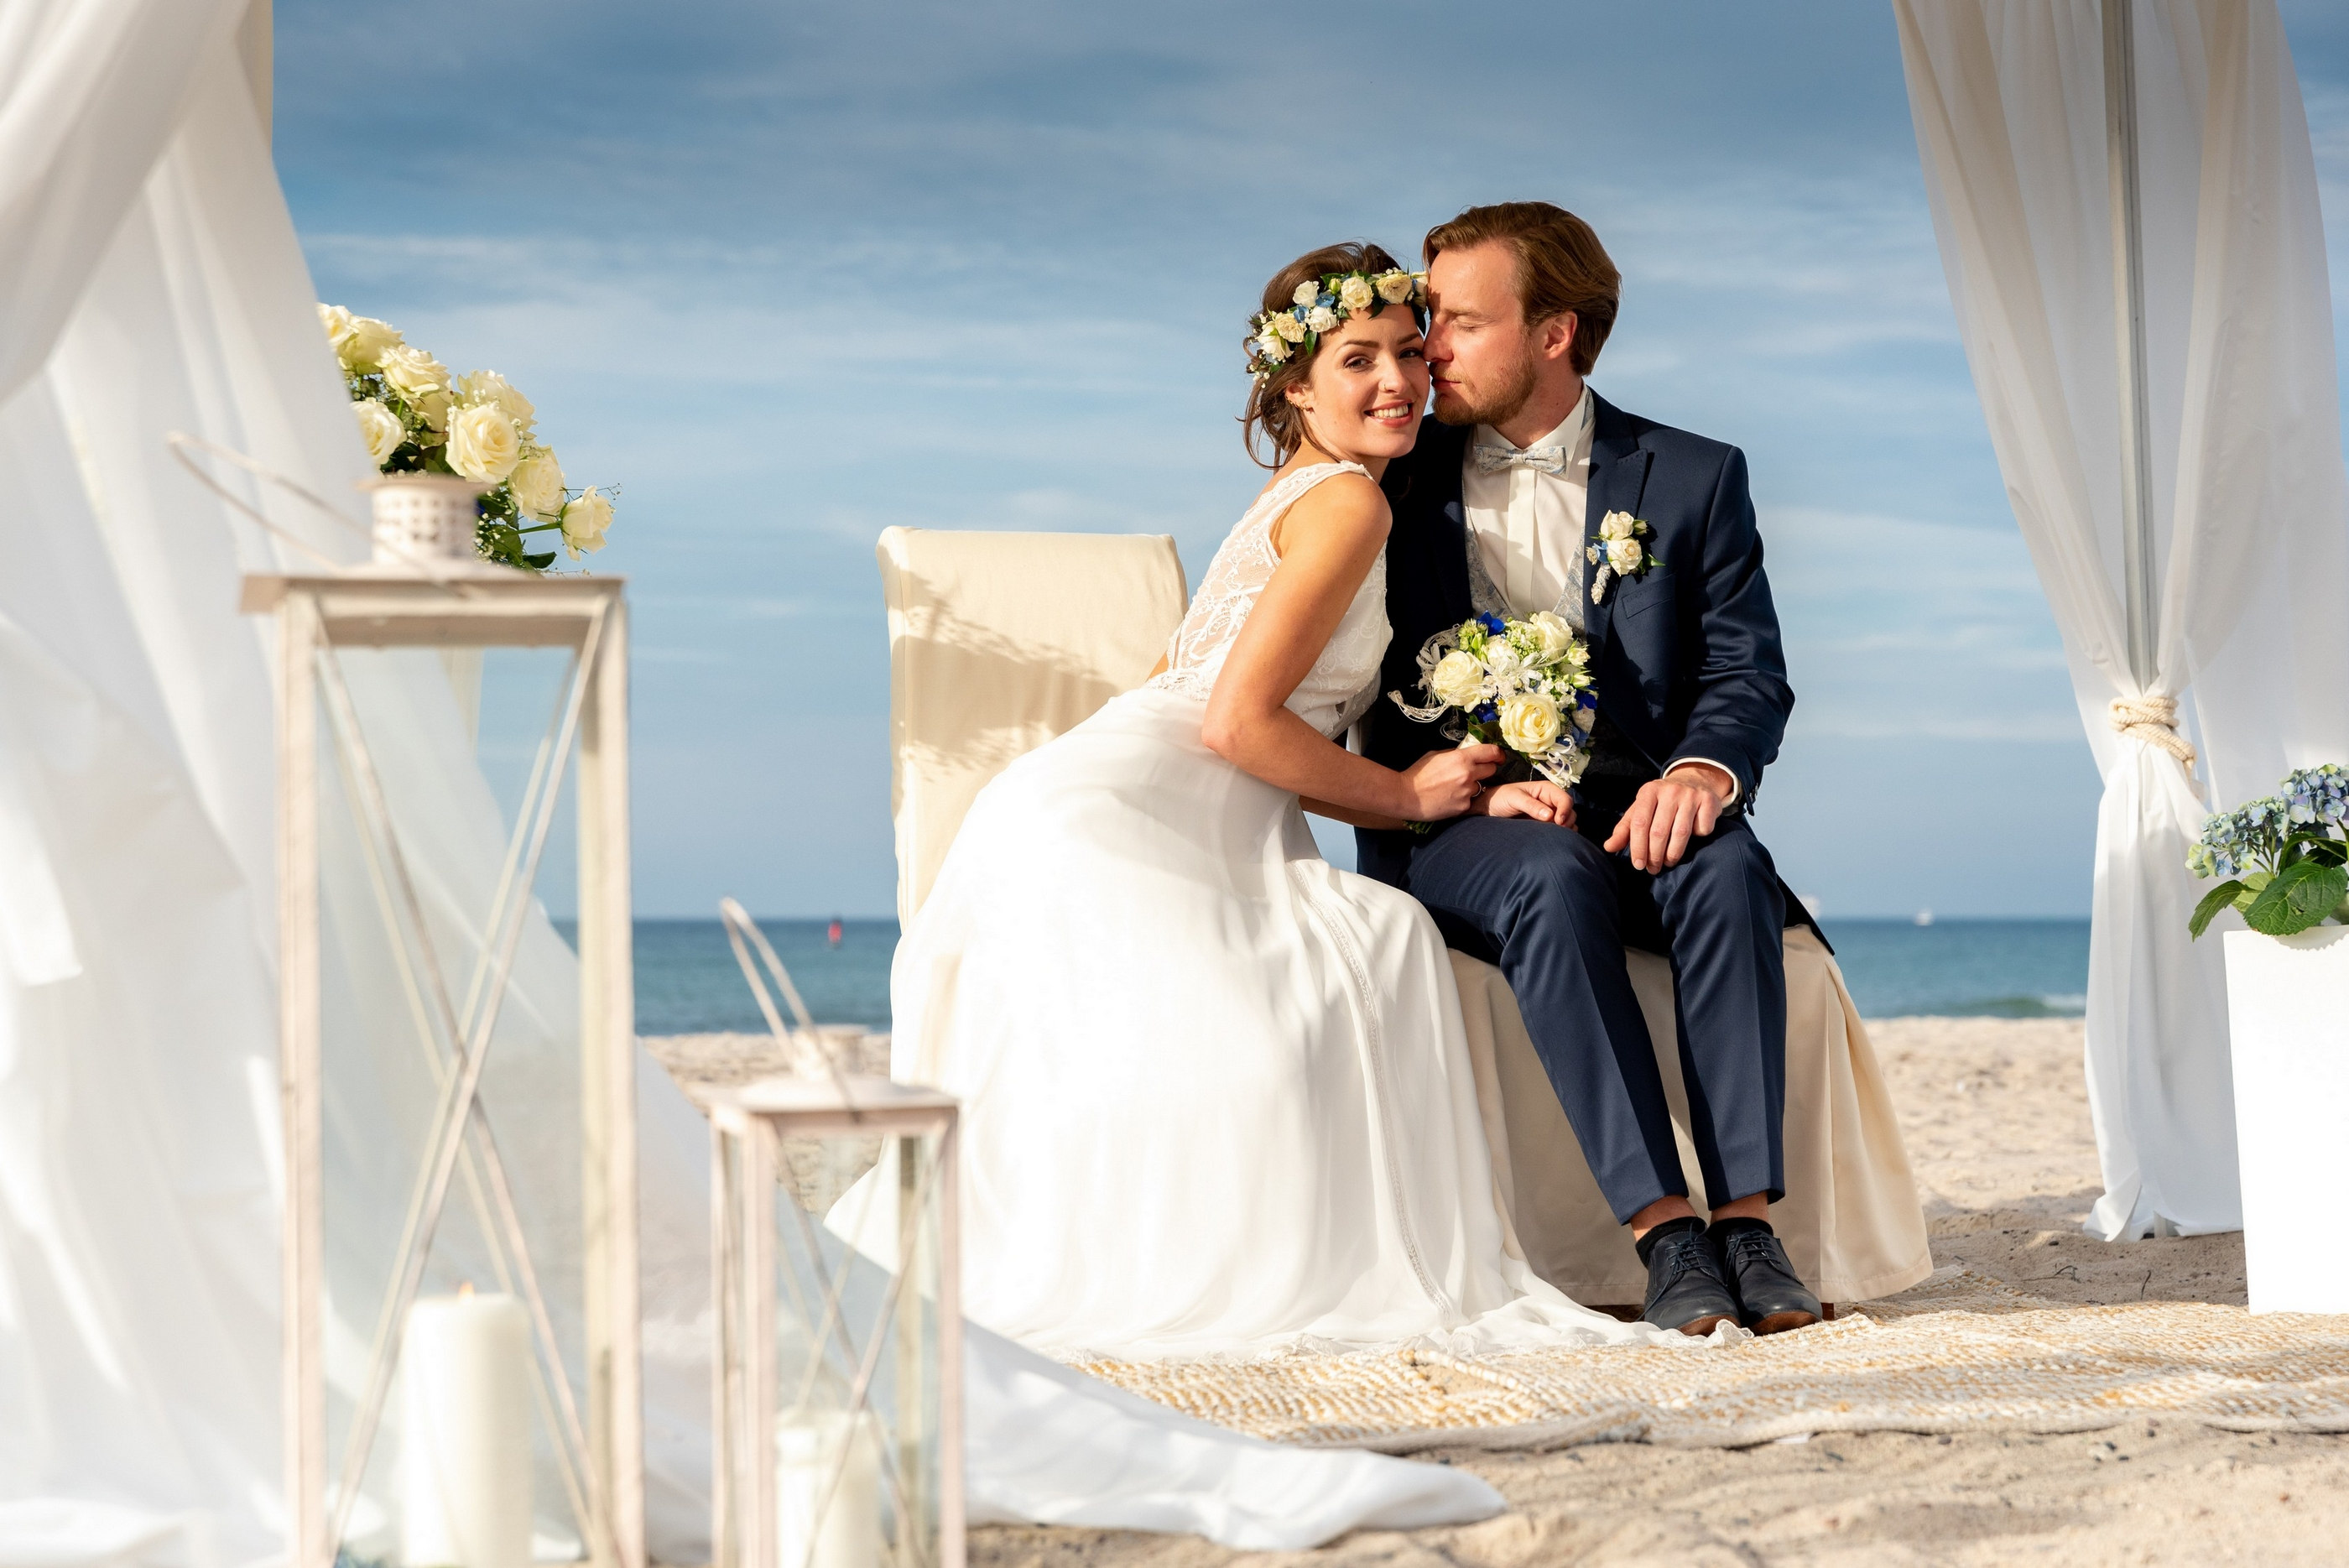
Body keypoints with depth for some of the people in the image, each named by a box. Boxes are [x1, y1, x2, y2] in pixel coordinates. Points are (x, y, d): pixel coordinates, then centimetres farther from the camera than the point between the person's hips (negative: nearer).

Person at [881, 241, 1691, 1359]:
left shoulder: (1291, 505, 27)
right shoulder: (1347, 501, -3)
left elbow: (1297, 756, 22)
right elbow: (1238, 721, -12)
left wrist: (1472, 801, 12)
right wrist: (1410, 795, 0)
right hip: (1104, 819, -9)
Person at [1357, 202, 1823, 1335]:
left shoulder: (1694, 479, 8)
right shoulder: (1397, 486, 10)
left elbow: (1749, 668, -1)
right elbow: (1379, 689, 5)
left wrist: (1704, 769, -24)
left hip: (1631, 813, 1)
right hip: (1455, 830, -1)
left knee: (1726, 862, -34)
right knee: (1554, 877, -35)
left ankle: (1748, 1218, -35)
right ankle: (1660, 1228, -39)